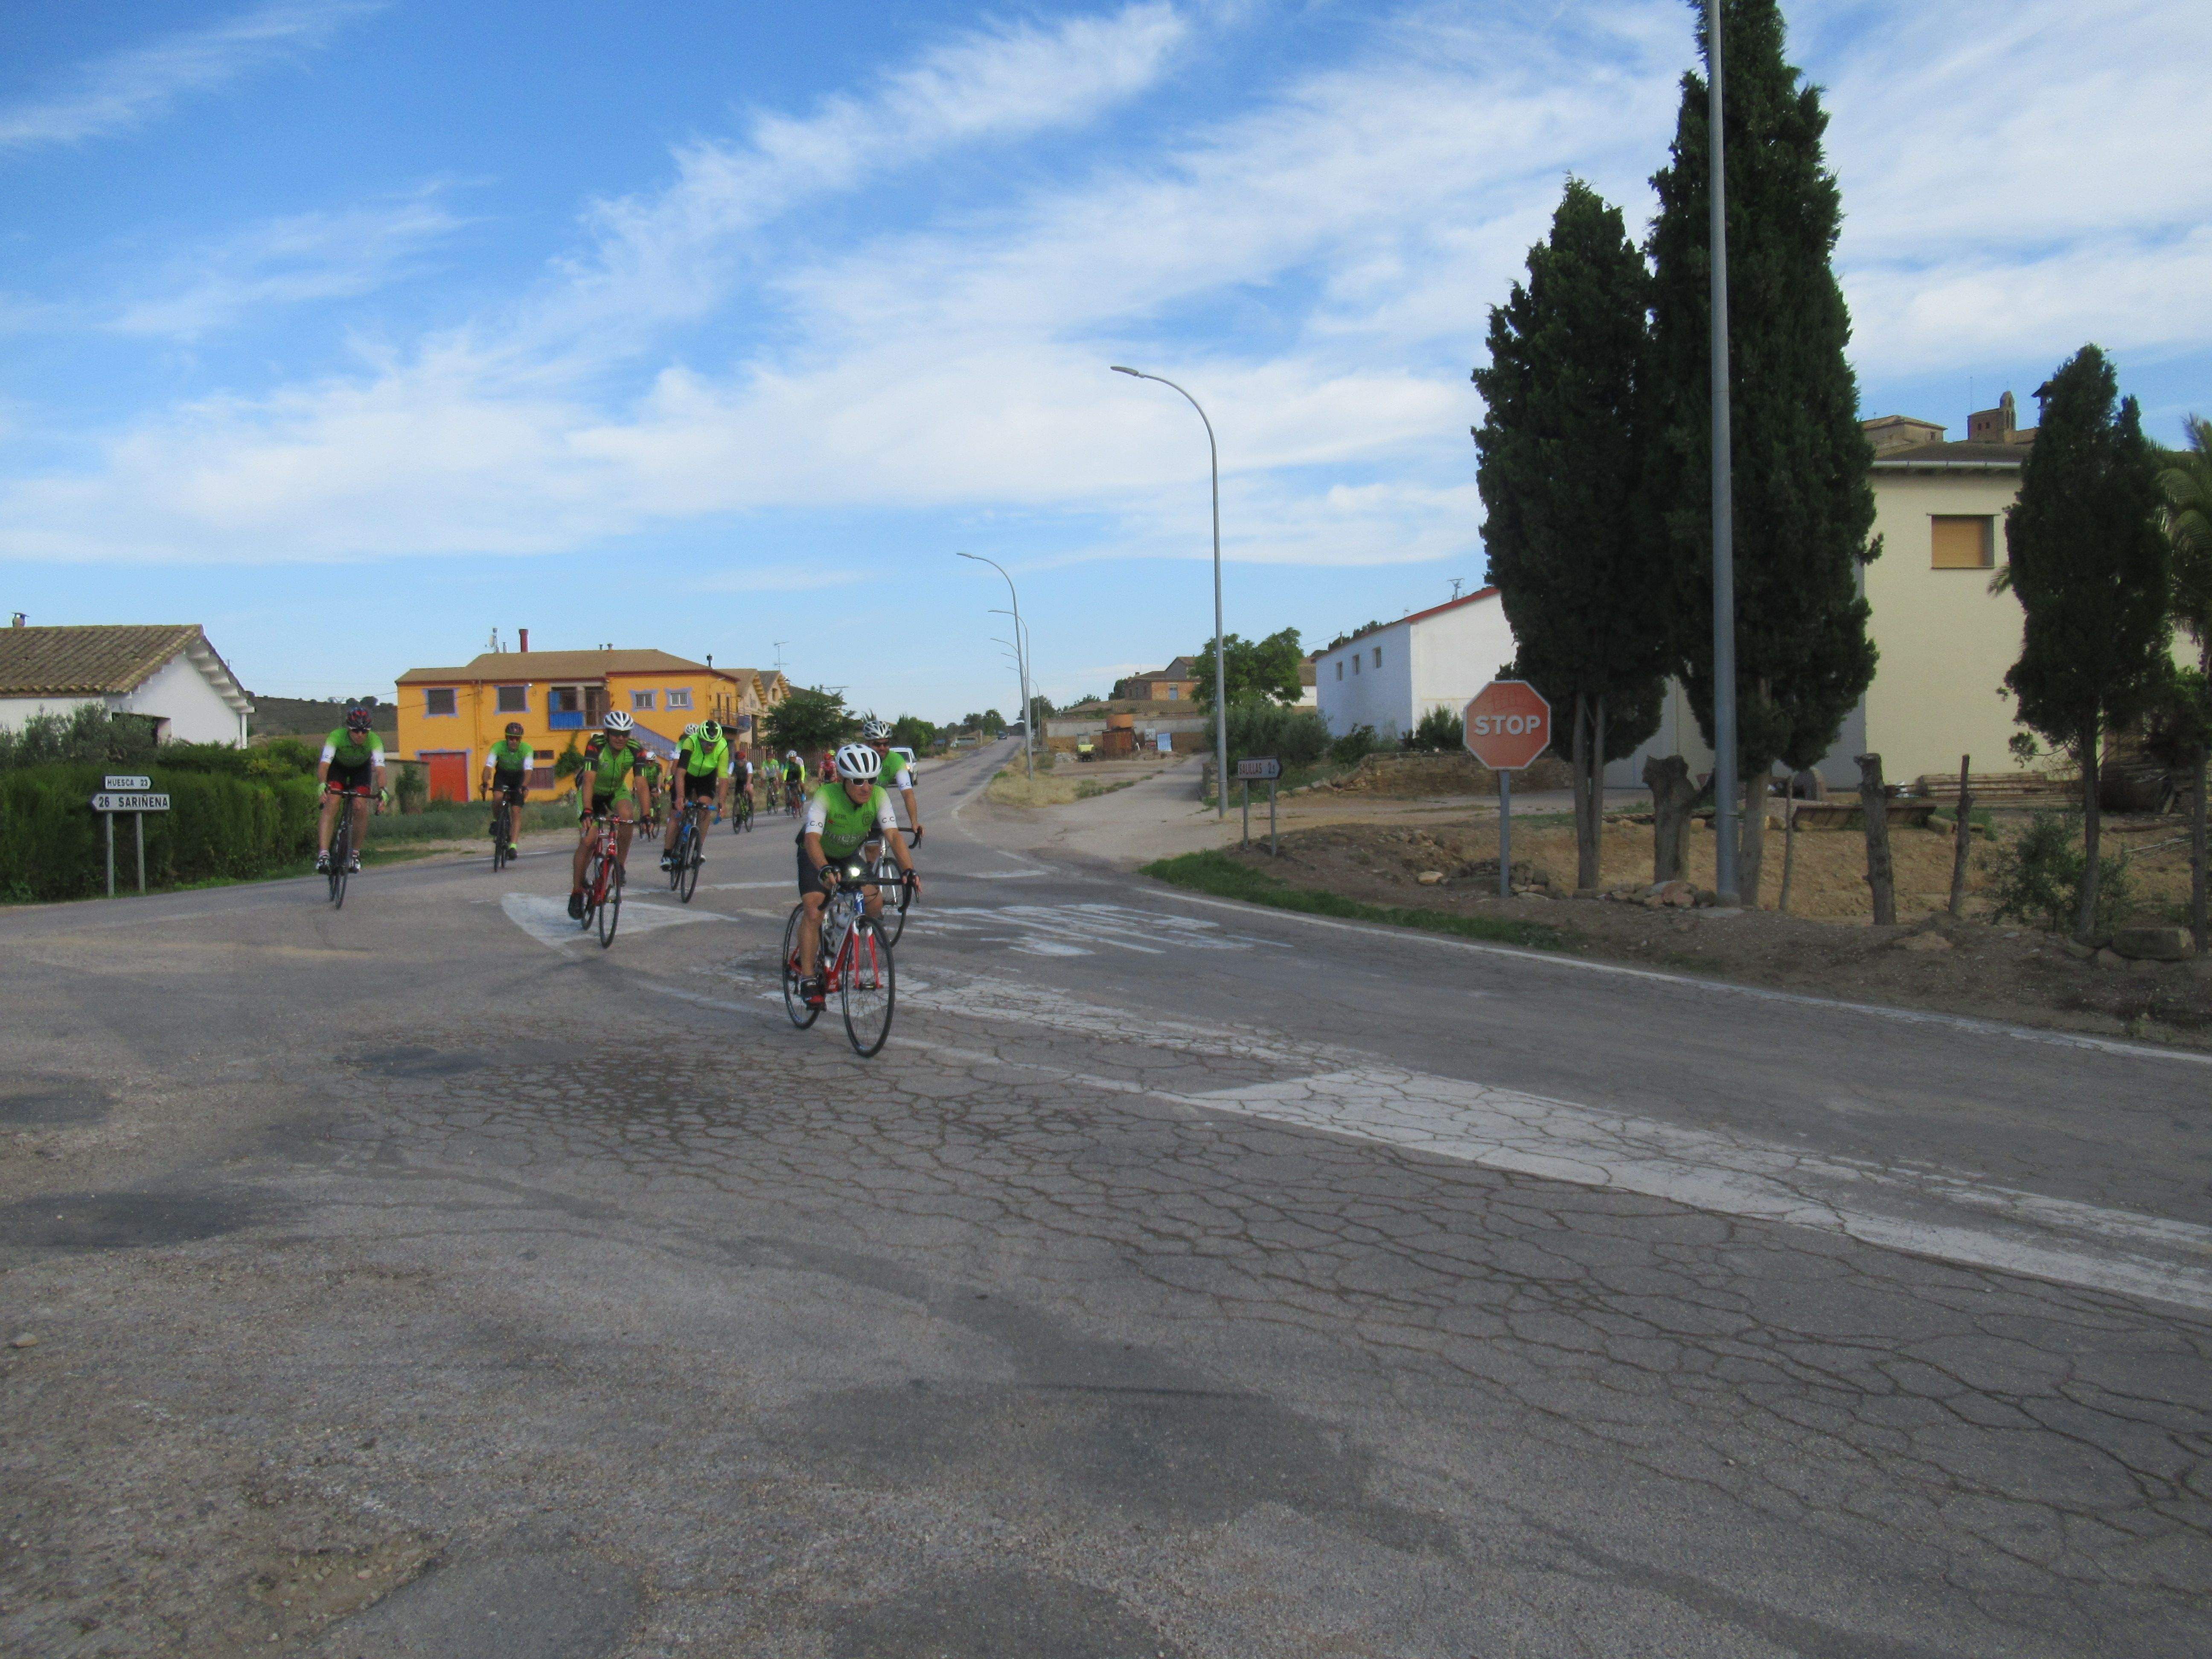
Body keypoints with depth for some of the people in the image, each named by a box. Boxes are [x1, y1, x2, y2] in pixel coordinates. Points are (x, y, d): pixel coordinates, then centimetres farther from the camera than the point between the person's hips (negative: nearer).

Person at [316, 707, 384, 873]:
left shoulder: (374, 740, -32)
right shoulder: (336, 737, -34)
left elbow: (379, 768, -42)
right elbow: (324, 764, -43)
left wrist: (382, 791, -60)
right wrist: (322, 785, -61)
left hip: (362, 768, 1)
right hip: (338, 766, -1)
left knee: (361, 808, -19)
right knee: (331, 805, -22)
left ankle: (355, 853, 0)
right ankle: (323, 854, -28)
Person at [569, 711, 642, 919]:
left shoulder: (634, 750, -23)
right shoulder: (595, 746, -30)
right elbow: (589, 780, -38)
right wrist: (587, 811, -51)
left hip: (617, 790, 2)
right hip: (593, 792, -2)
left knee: (627, 816, -31)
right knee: (587, 840, -15)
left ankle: (620, 865, -11)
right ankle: (577, 892, 0)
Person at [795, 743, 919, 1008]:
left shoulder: (878, 796, -24)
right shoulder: (826, 796, -33)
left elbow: (893, 834, -32)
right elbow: (812, 838, -44)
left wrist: (908, 869, -49)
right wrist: (825, 870, -62)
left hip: (849, 856, 4)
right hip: (816, 856, -3)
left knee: (875, 902, -15)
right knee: (814, 910, -20)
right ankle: (807, 979, -11)